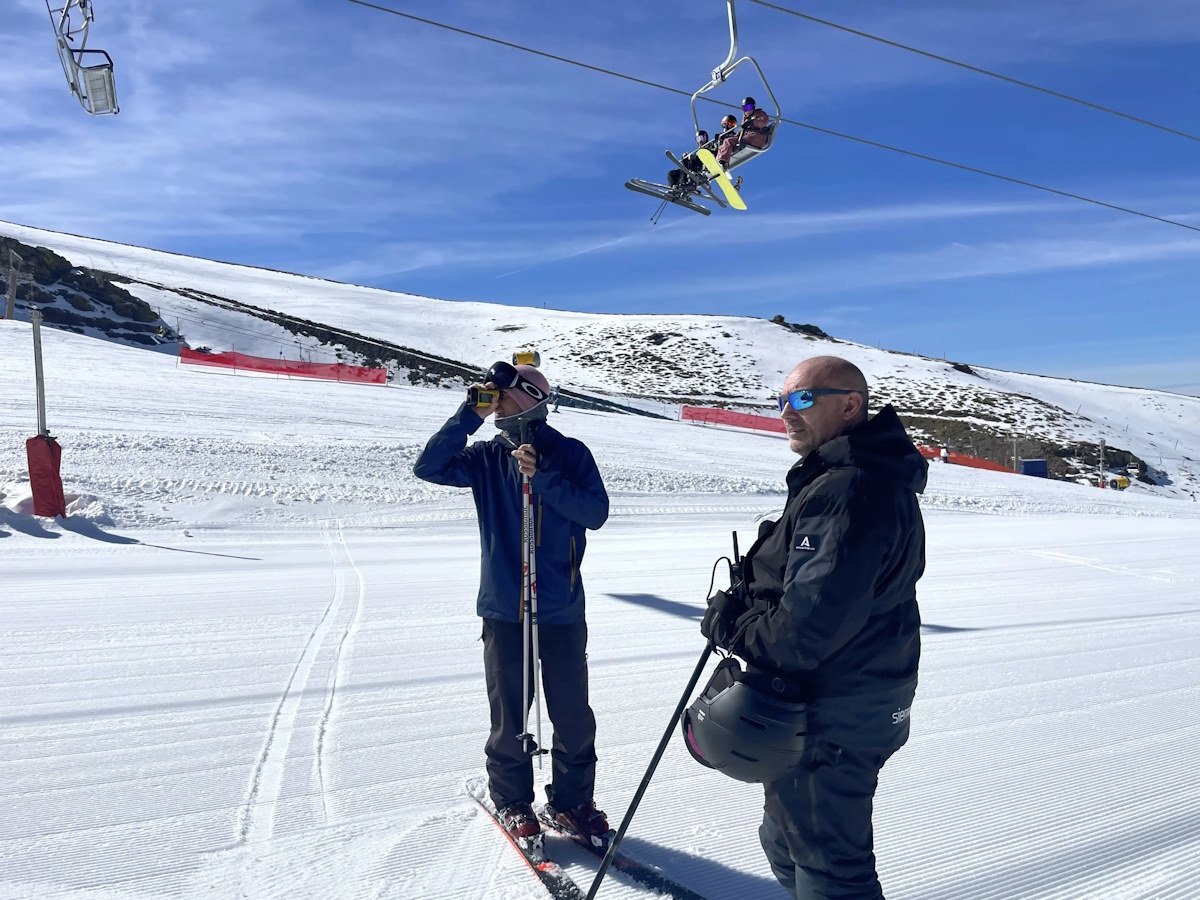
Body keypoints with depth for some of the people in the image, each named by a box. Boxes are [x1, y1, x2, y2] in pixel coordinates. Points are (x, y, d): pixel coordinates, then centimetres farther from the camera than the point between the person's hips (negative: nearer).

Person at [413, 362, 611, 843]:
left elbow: (596, 512, -10)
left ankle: (571, 798, 27)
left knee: (573, 713, 7)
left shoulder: (570, 453, -1)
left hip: (562, 609, -1)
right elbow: (428, 466, -7)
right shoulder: (488, 458, 3)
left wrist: (542, 478, -19)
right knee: (509, 713, 8)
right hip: (503, 609, 1)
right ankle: (511, 800, 28)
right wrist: (470, 415, -12)